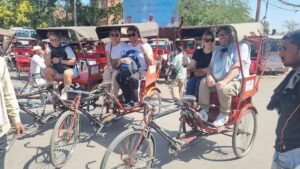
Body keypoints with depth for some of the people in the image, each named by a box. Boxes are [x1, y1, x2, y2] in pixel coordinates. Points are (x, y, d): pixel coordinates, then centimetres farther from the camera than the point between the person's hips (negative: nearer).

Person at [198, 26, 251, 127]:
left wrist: (224, 81, -29)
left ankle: (224, 114, -13)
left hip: (235, 81, -6)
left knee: (223, 88, -35)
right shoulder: (217, 49, 20)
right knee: (204, 82, -20)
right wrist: (209, 76, -10)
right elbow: (210, 66, 14)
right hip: (217, 81, 6)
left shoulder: (241, 46, -3)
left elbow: (237, 66, -17)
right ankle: (204, 110, -12)